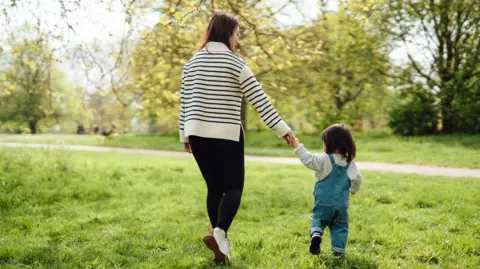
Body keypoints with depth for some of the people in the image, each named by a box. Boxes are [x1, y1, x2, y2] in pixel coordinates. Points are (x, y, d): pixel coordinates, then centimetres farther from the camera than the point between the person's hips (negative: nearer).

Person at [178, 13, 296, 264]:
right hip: (227, 135, -5)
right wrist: (283, 130, -7)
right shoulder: (236, 63, -7)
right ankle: (218, 232, -19)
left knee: (214, 188, 12)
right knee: (233, 188, 5)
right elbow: (260, 101, -10)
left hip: (198, 133, 5)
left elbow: (185, 102, 11)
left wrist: (184, 134, 20)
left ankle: (221, 247, 13)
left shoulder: (192, 62, 9)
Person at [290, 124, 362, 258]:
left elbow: (309, 159, -22)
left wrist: (298, 146, -17)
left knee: (318, 219, 16)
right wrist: (354, 189, 26)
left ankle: (316, 233, -13)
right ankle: (339, 251, 9)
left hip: (323, 203, -3)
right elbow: (357, 178, 6)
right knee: (340, 226, 14)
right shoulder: (350, 164, 1)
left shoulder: (324, 160, -14)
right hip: (342, 205, 3)